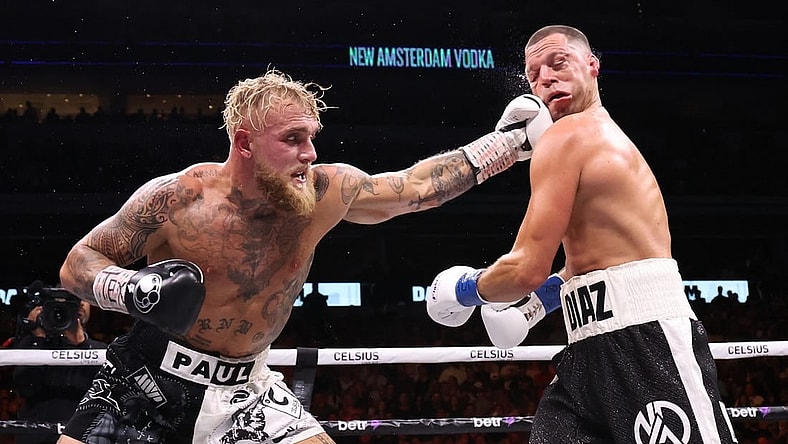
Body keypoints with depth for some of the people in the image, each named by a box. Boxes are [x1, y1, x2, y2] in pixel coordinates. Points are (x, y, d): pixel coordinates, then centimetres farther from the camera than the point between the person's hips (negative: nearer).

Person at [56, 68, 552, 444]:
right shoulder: (177, 198, -18)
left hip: (247, 388, 3)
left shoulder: (326, 192, -10)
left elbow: (416, 186, 6)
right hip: (149, 380, -3)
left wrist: (508, 141, 5)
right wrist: (132, 290, -28)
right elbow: (78, 264, -8)